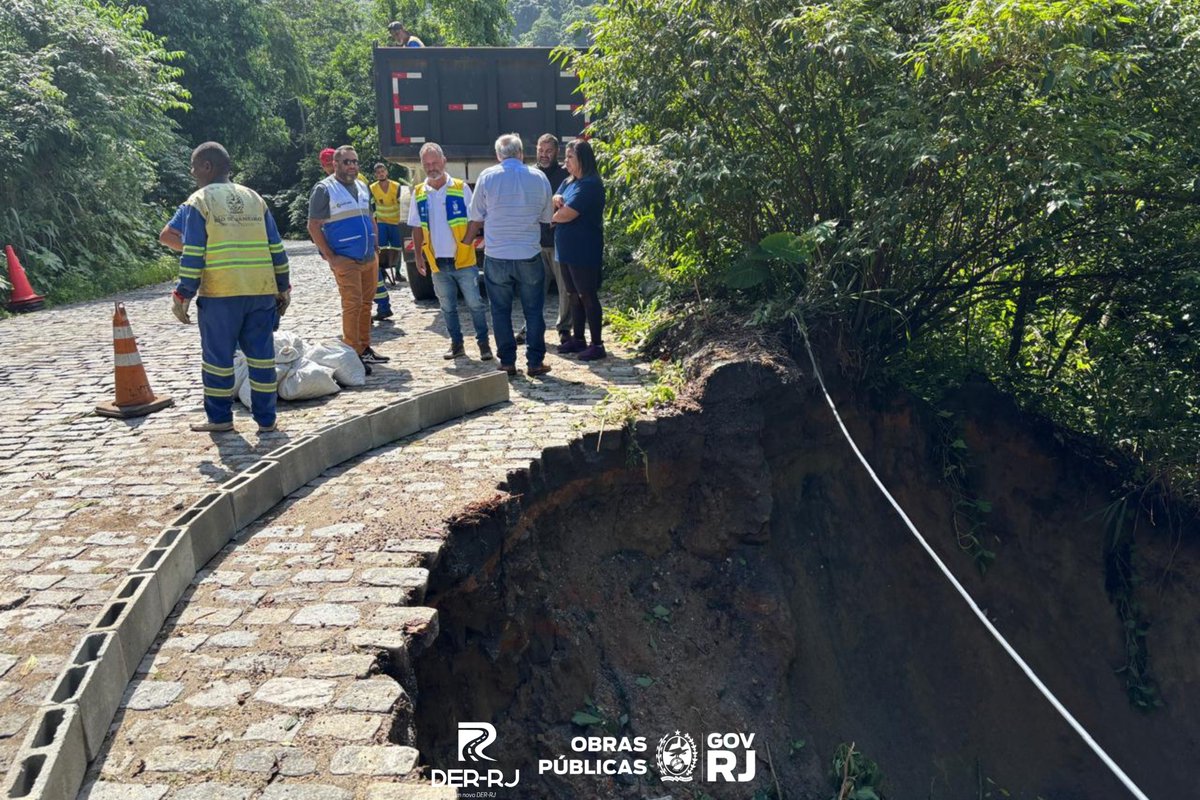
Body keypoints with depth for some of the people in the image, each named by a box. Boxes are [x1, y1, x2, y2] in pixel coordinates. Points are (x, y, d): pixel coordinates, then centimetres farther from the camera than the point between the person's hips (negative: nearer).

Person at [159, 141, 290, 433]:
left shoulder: (198, 202, -1)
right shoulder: (254, 198, 12)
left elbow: (192, 256, -7)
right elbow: (276, 247, 10)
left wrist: (182, 296, -2)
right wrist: (283, 287, 16)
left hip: (220, 294, -4)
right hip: (262, 291, 4)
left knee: (218, 355, 8)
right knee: (261, 354, 7)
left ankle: (219, 417, 16)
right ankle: (266, 419, 9)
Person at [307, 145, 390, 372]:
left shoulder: (362, 188, 16)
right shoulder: (324, 189, -6)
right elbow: (313, 226, -9)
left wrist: (376, 249, 14)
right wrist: (330, 257, -14)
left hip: (370, 259, 7)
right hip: (345, 260, -7)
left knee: (366, 303, 10)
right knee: (352, 305, -10)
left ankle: (365, 348, 19)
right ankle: (352, 354, -5)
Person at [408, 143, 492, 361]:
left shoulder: (461, 188, -3)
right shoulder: (418, 193, 6)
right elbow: (417, 228, 11)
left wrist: (469, 241, -10)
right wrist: (418, 256, 7)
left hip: (464, 259, -3)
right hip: (437, 262, 3)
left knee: (475, 304, 0)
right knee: (447, 307, 11)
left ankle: (484, 343, 11)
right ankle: (456, 345, 23)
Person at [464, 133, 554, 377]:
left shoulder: (487, 177, -4)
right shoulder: (539, 177, 1)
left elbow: (476, 218, 2)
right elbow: (545, 217, 10)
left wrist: (466, 242, 18)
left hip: (496, 256, -1)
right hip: (530, 255, 1)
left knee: (501, 311, 9)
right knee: (533, 311, 9)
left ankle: (507, 362, 11)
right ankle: (535, 361, 10)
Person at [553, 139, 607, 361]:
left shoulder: (590, 184, -15)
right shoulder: (569, 183, 14)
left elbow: (566, 214, -22)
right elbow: (557, 210, 13)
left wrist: (553, 216, 0)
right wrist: (555, 200, -10)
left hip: (584, 252, -9)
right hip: (567, 250, 9)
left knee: (588, 296, -3)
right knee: (574, 296, 14)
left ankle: (597, 345, 3)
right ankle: (577, 339, 25)